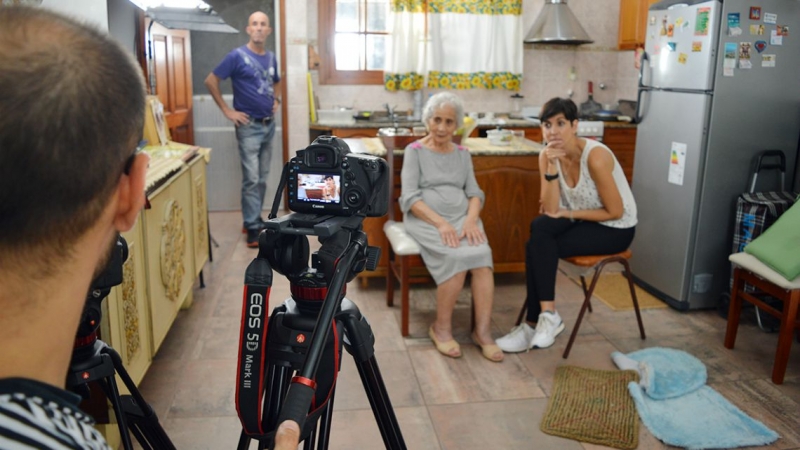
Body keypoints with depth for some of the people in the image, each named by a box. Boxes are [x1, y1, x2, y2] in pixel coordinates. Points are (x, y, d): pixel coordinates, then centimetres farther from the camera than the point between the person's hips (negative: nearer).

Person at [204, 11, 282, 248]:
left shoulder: (271, 57, 9)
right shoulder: (237, 55, -10)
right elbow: (210, 81, -9)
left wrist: (276, 100, 11)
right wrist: (227, 110, -11)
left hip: (269, 125, 6)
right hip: (249, 126, -6)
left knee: (262, 178, 11)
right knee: (251, 179, -6)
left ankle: (253, 219, 24)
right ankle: (253, 227, 1)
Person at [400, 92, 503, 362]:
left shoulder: (463, 154, 18)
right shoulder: (414, 151, 4)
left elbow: (475, 193, 10)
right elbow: (410, 197, -6)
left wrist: (471, 219, -12)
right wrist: (440, 222, -20)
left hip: (462, 217, 4)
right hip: (425, 219, -4)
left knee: (482, 254, -28)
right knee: (458, 257, -31)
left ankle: (482, 330, -22)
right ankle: (441, 327, -13)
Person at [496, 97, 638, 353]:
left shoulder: (595, 156, -25)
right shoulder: (547, 155, -7)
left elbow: (615, 212, -18)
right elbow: (550, 210, -15)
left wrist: (569, 213, -15)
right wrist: (552, 168, -25)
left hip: (615, 229, -6)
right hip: (579, 220, 6)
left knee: (538, 247, -24)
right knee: (539, 228, -25)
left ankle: (535, 323, -10)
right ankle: (546, 316, -20)